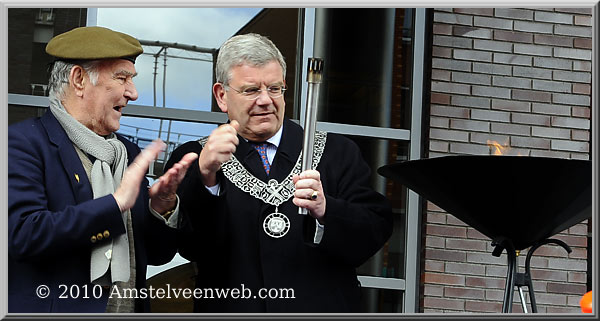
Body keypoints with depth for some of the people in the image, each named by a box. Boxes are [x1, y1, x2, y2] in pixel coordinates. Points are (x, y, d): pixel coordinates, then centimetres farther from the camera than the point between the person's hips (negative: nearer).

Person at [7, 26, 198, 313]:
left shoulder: (130, 154, 10)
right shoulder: (24, 141, -9)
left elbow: (158, 254, 11)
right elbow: (22, 234, -22)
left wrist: (163, 206, -9)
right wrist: (115, 202, -18)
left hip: (131, 310, 6)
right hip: (54, 308, -6)